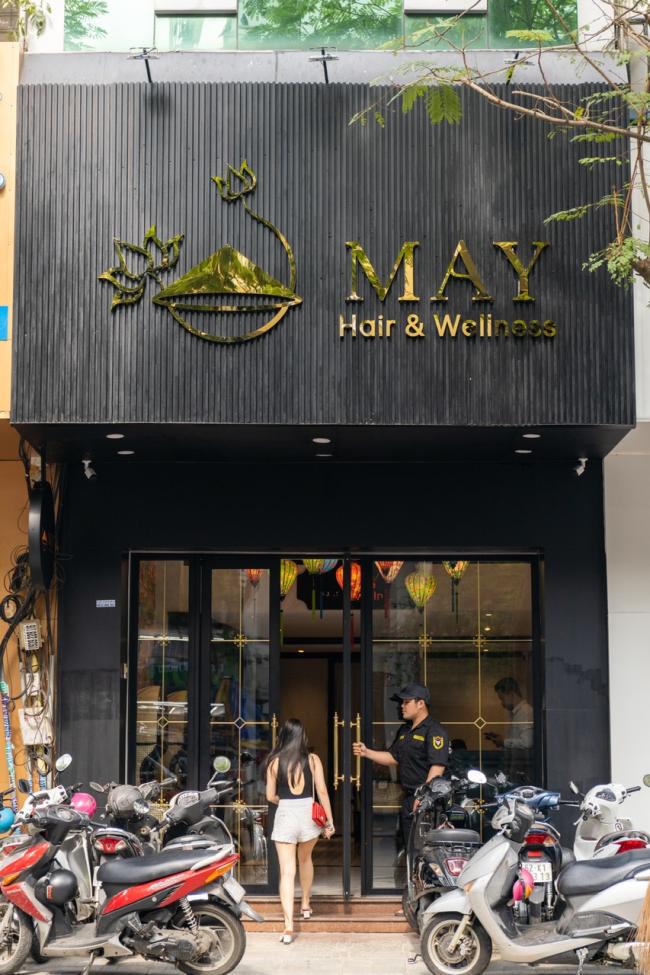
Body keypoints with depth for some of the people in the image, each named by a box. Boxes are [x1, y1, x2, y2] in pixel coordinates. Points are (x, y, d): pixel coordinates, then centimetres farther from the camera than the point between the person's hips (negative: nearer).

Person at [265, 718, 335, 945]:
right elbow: (322, 792, -2)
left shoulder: (275, 762, 0)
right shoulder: (313, 760, 1)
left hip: (284, 816, -1)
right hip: (308, 814, 1)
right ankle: (305, 905, 42)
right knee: (305, 859, 29)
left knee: (287, 872, -2)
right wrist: (330, 821, 4)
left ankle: (288, 927, -11)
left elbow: (270, 796, 5)